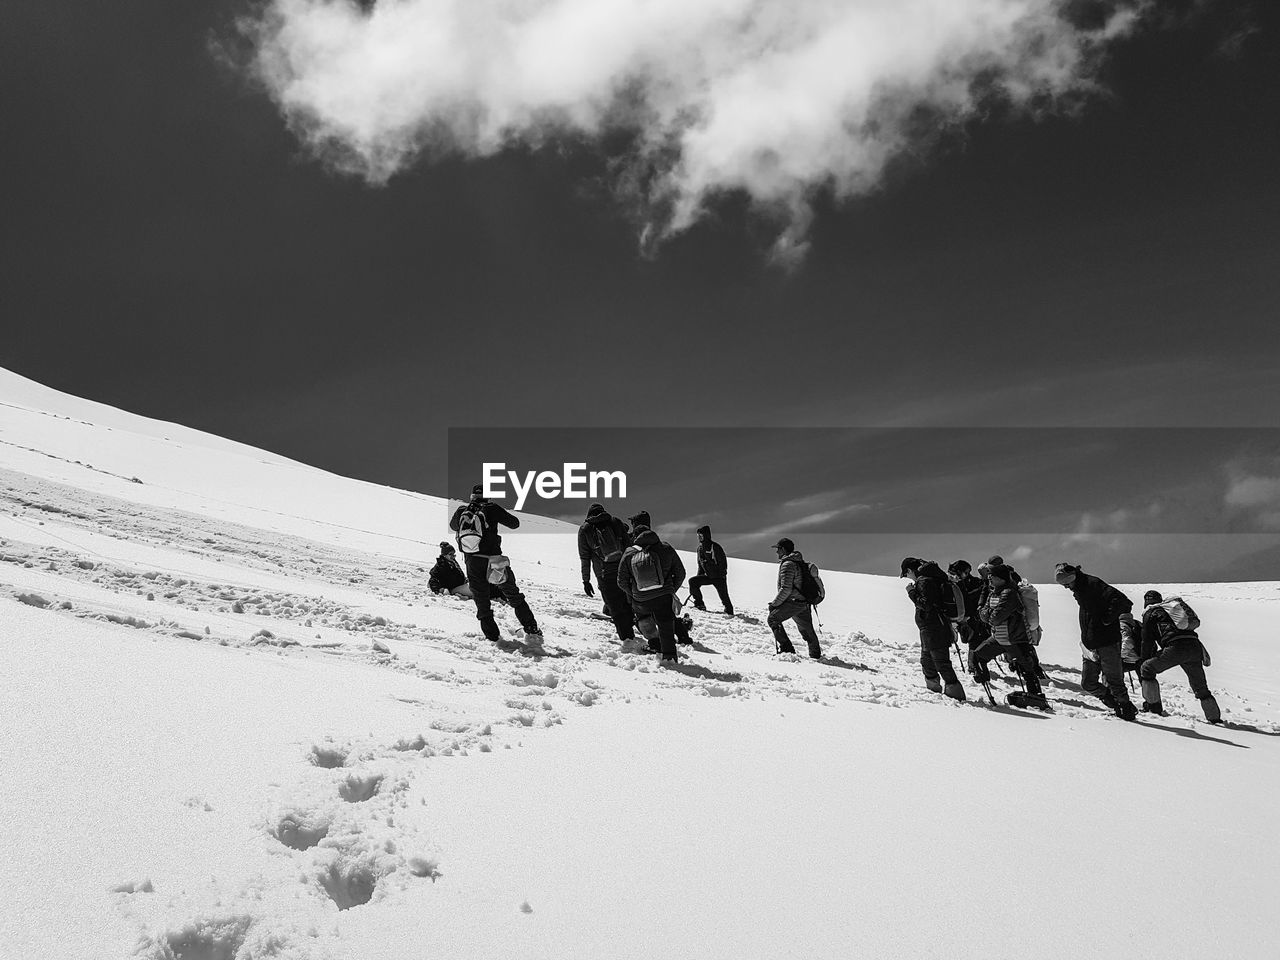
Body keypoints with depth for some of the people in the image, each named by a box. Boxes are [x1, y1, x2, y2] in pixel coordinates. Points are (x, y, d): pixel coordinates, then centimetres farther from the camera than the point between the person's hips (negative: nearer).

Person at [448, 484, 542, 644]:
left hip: (471, 563, 2)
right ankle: (532, 631, 7)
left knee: (482, 604, 16)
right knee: (515, 597, 11)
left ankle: (493, 637, 12)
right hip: (492, 560, -2)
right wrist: (502, 515, 21)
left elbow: (452, 526, 27)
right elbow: (515, 523, 4)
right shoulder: (491, 508, -2)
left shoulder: (461, 510, 7)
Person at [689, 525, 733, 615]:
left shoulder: (715, 547, -16)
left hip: (718, 577, -7)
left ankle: (730, 612, 9)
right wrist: (699, 576, 13)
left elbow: (723, 562, -15)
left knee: (724, 596, -9)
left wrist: (722, 575, -19)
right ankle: (699, 603, -1)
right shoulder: (700, 548, 7)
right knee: (692, 581, -7)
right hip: (707, 576, 7)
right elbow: (700, 564, 17)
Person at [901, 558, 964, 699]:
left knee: (941, 662, -8)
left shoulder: (924, 581, -19)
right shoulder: (930, 577, 13)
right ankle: (933, 688, 31)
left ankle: (955, 692, -6)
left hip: (932, 628, -11)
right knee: (926, 659, 21)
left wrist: (912, 592, -16)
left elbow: (927, 604, -24)